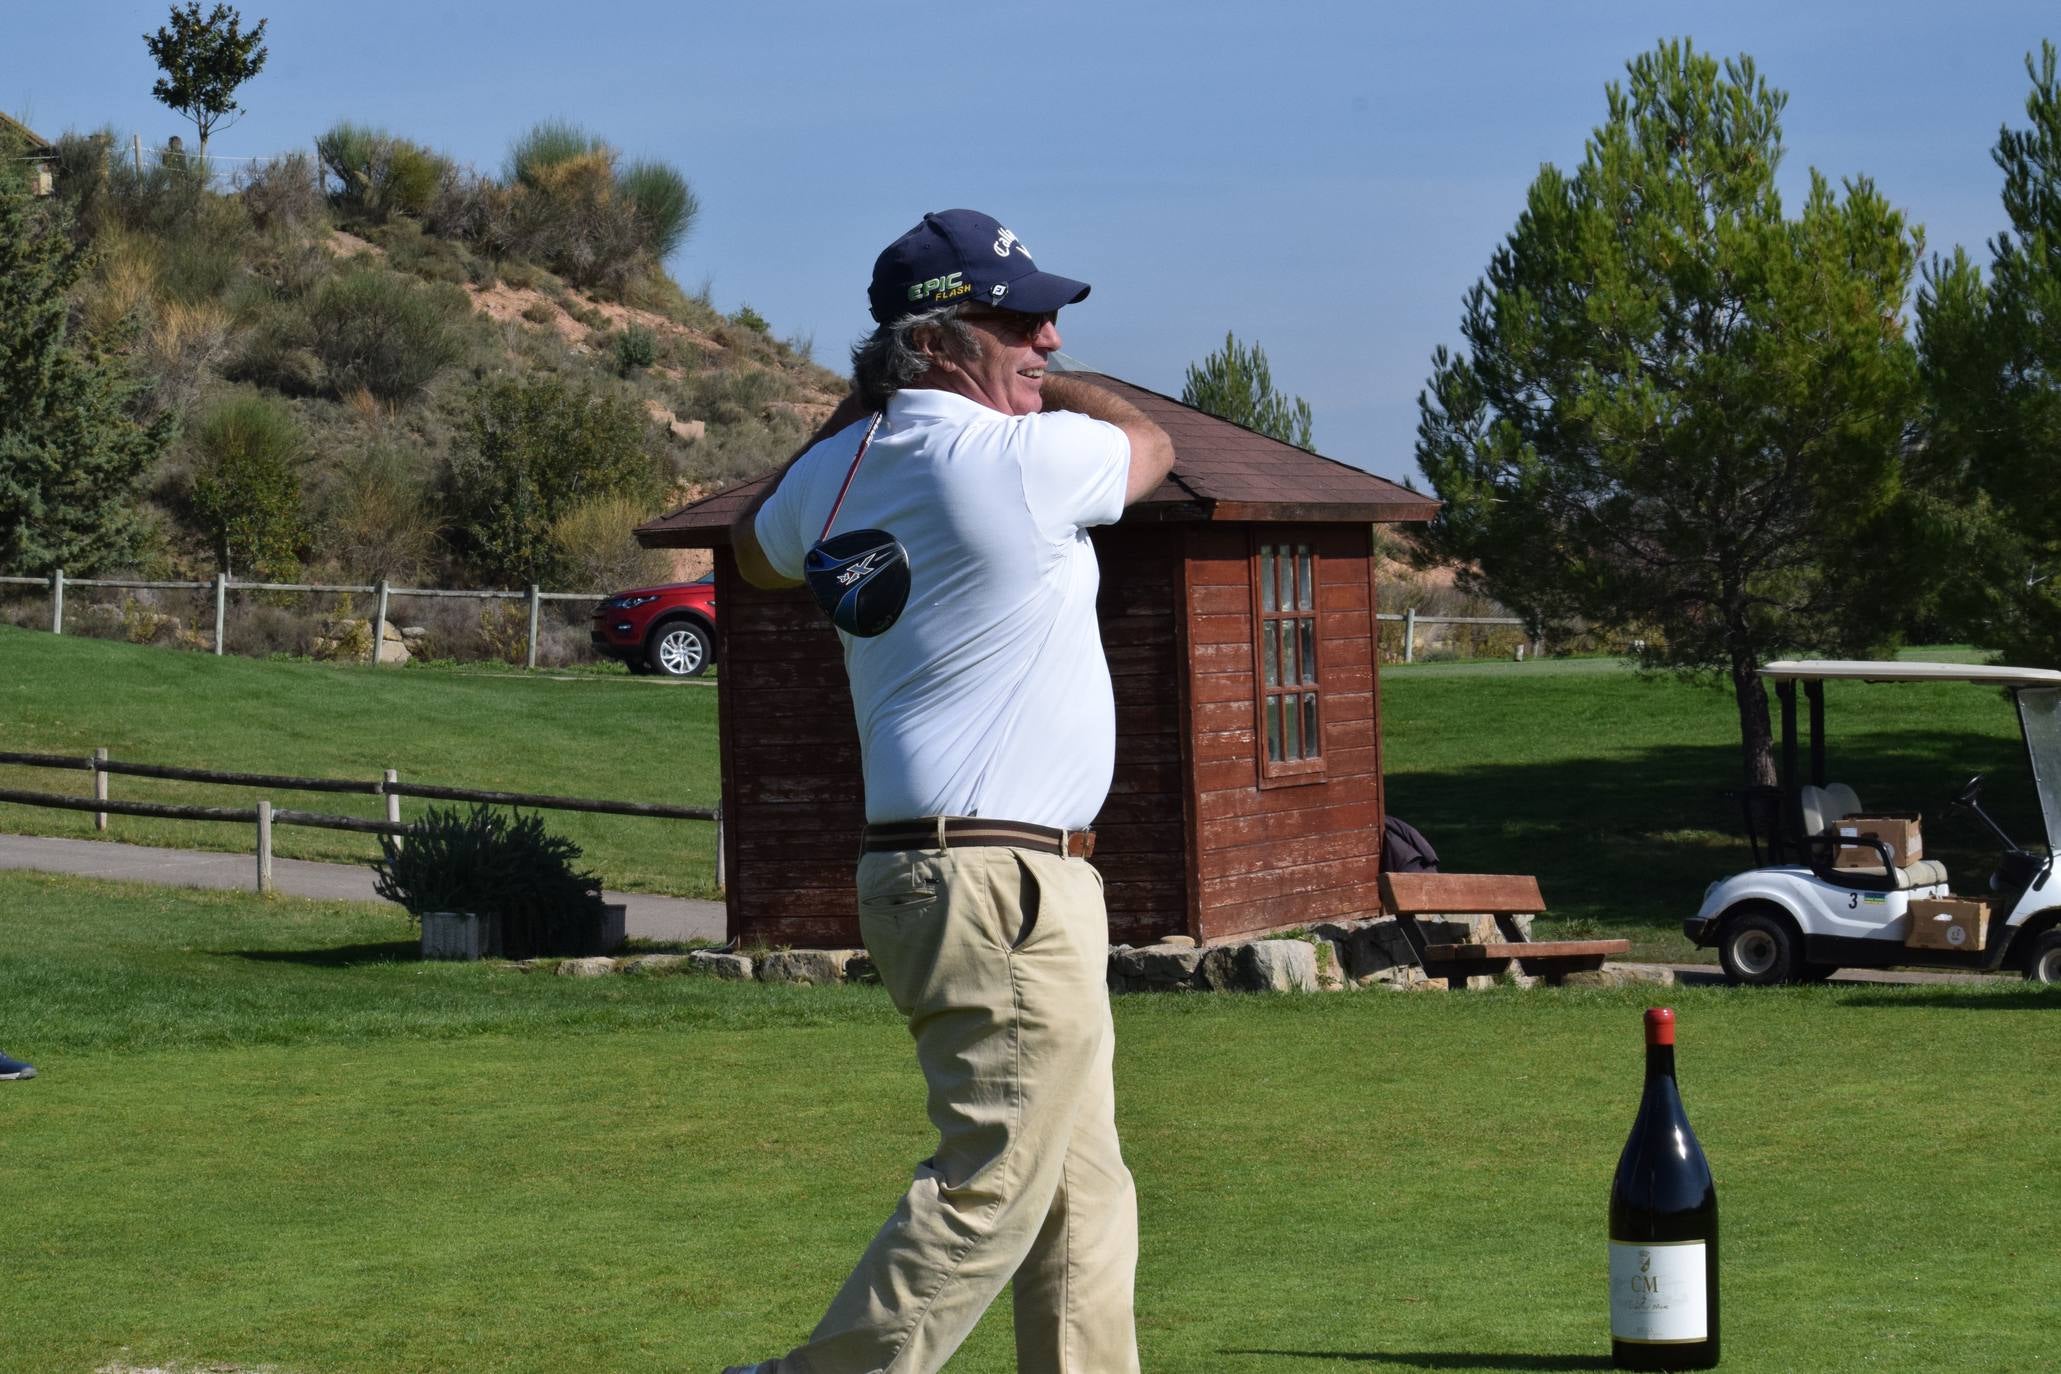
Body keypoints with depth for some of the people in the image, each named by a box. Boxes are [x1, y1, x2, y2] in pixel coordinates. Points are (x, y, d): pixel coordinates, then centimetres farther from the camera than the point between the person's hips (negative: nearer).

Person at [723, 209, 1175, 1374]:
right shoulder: (1026, 460, -14)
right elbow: (1149, 443, 8)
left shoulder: (840, 468, 8)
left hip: (926, 874, 10)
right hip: (1007, 886, -10)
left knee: (1083, 1198, 14)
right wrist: (1036, 389, 22)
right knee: (991, 1191, -9)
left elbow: (760, 552, 32)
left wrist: (858, 403, 30)